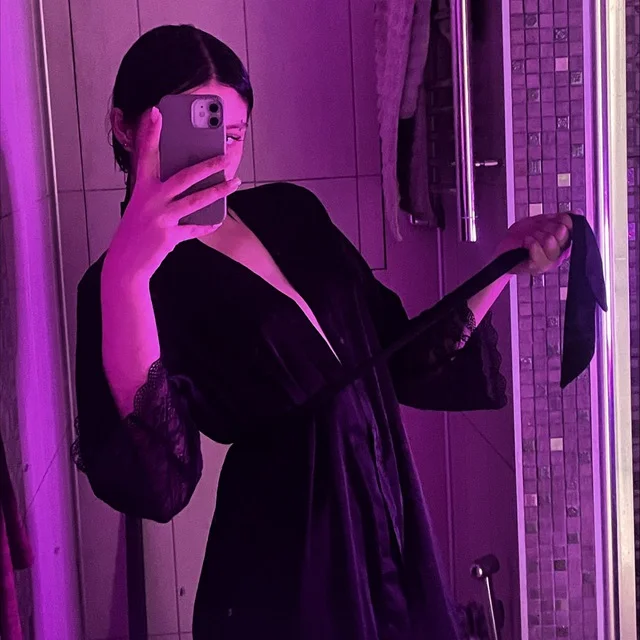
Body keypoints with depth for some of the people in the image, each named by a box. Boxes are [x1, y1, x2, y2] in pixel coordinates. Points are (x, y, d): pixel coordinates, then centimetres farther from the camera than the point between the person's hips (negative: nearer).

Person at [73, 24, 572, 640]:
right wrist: (124, 275, -41)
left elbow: (403, 358, 9)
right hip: (284, 573, -6)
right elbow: (155, 481, -31)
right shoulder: (130, 284, -14)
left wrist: (508, 261, 0)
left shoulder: (289, 212, 5)